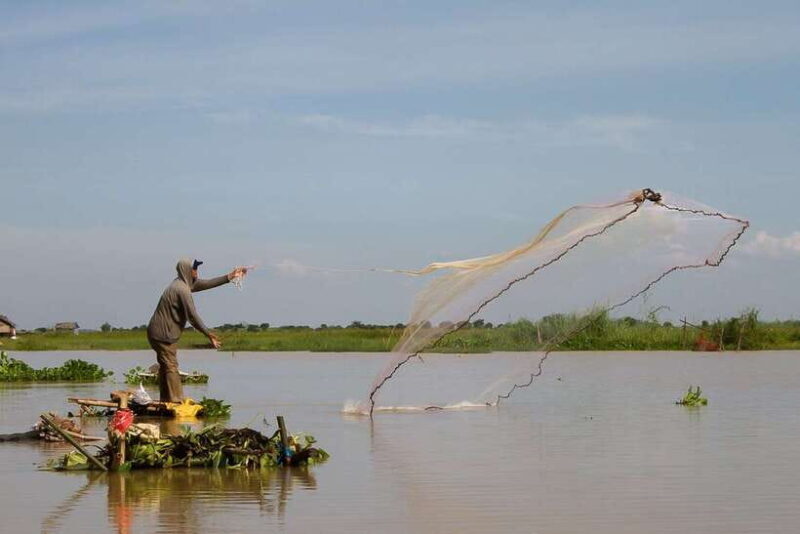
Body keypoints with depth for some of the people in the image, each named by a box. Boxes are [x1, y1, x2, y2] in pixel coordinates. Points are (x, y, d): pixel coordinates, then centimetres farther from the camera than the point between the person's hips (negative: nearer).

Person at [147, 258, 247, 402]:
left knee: (165, 366, 13)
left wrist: (230, 276, 18)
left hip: (161, 332, 10)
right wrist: (208, 334, -15)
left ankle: (166, 401, 18)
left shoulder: (185, 283, 10)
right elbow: (192, 316, -21)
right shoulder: (182, 289, -20)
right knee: (171, 367, -10)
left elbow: (206, 284, 17)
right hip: (164, 333, -10)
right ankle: (175, 401, -10)